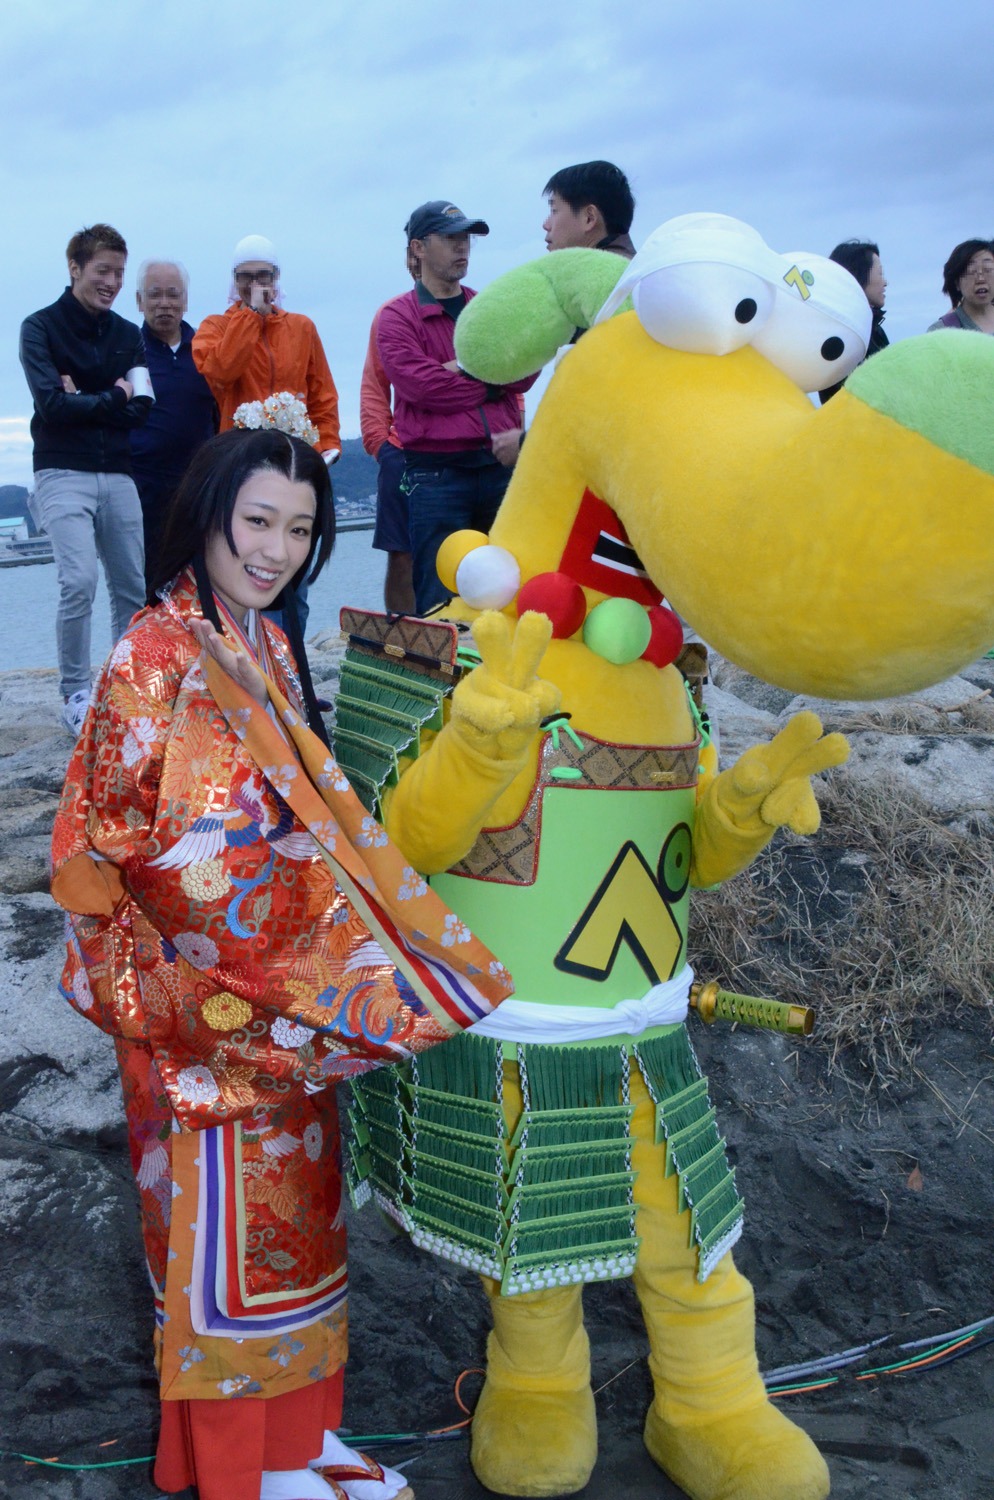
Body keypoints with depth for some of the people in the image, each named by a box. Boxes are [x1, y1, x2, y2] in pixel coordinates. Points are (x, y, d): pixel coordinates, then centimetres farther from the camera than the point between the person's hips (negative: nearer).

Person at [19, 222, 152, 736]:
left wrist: (83, 399, -9)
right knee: (79, 582, -17)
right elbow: (51, 404, -11)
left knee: (132, 587, 4)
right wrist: (112, 398, -3)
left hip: (118, 476, 5)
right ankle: (75, 697, -6)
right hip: (64, 474, -5)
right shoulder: (41, 327, 1)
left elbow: (141, 407, 2)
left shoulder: (128, 335, 14)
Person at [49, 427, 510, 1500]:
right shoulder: (155, 661, -18)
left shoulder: (264, 646, 7)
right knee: (227, 1219, 7)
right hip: (211, 1008, -8)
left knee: (287, 1203, 18)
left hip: (286, 999, 8)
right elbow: (153, 848, -18)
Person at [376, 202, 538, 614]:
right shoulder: (398, 316, 3)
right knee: (440, 604, -3)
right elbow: (420, 385, -11)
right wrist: (490, 383, -1)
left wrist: (468, 370, -10)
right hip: (436, 473, -4)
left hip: (500, 465, 4)